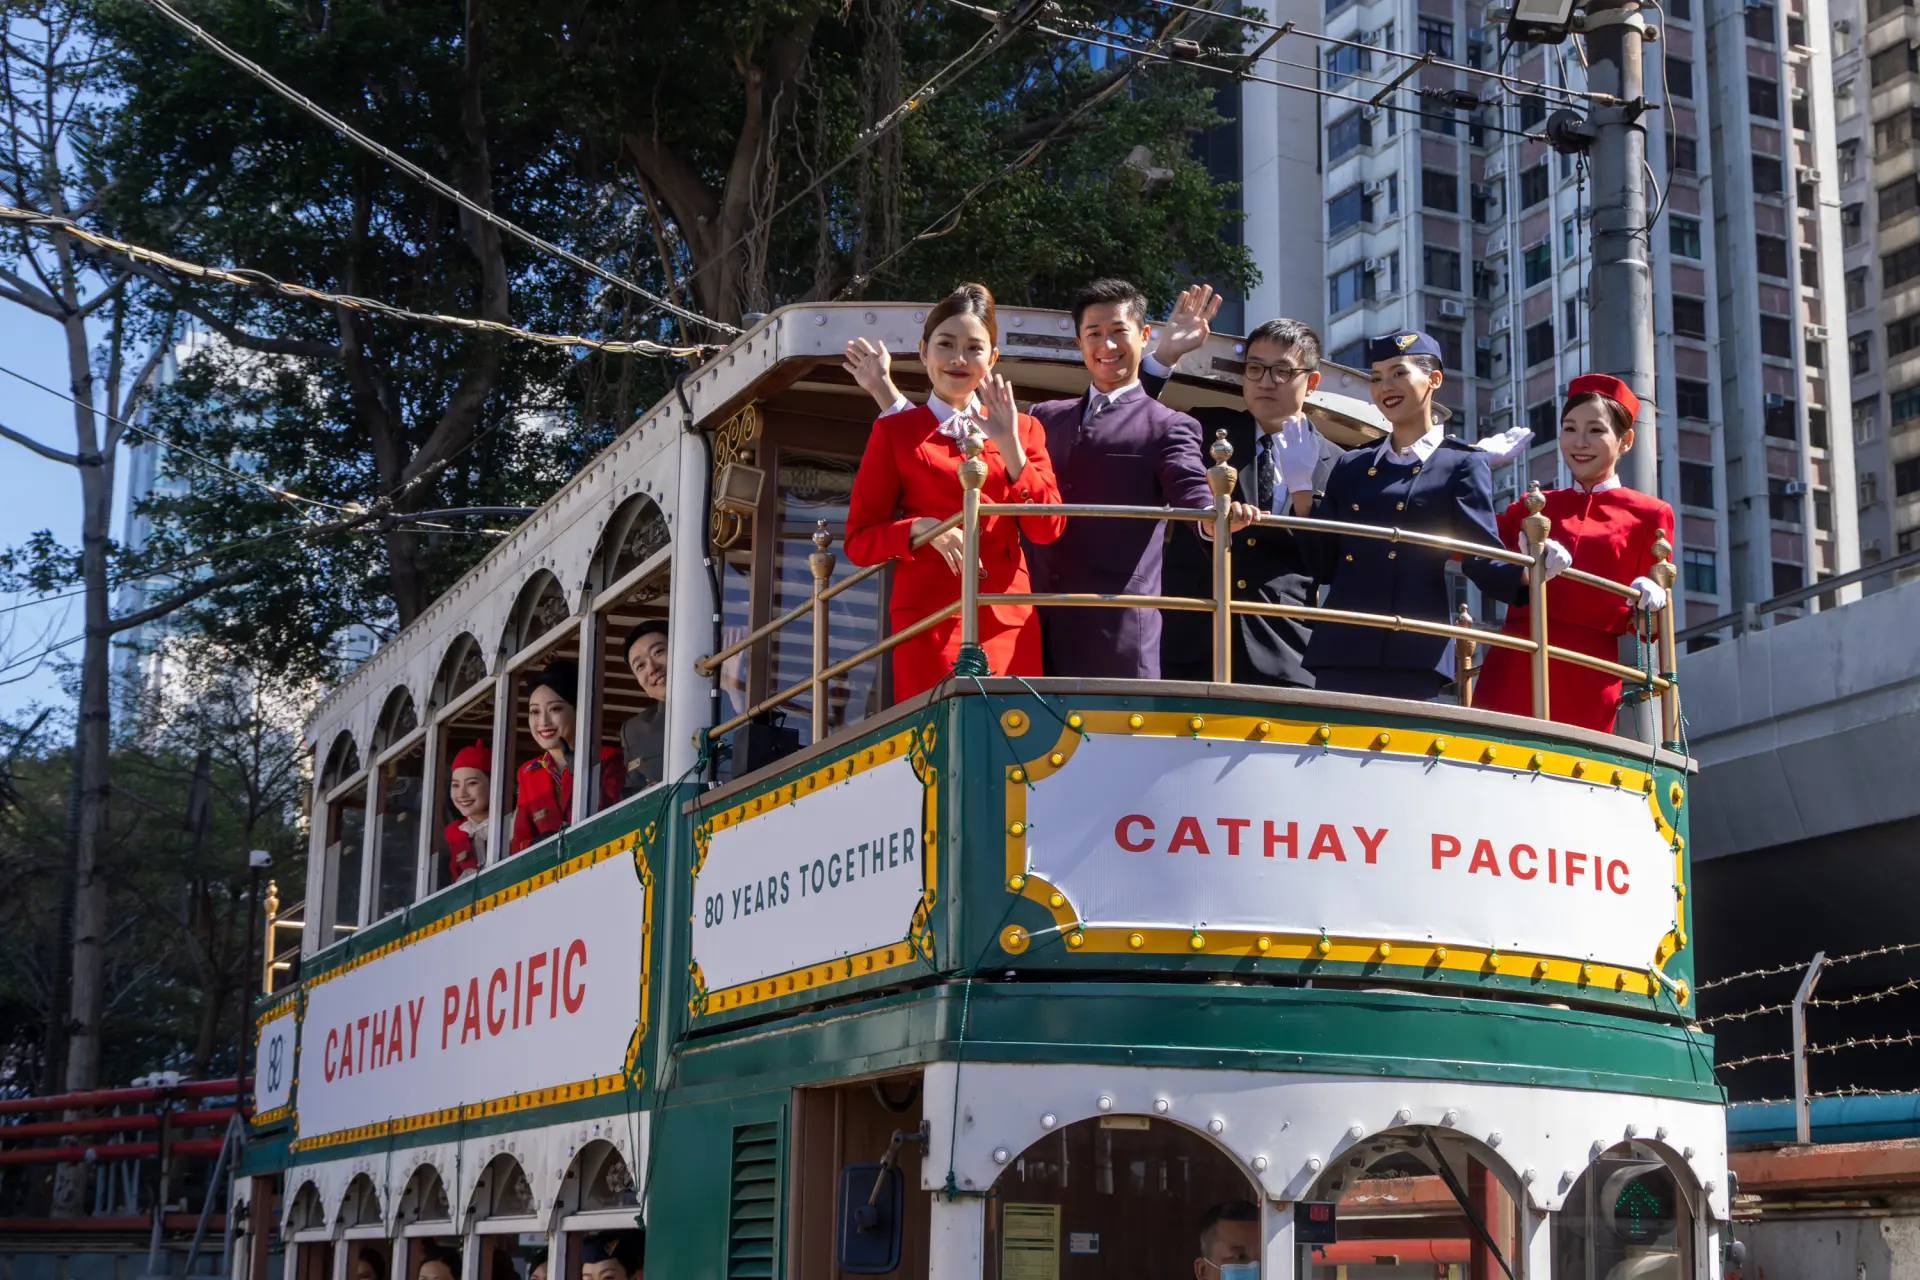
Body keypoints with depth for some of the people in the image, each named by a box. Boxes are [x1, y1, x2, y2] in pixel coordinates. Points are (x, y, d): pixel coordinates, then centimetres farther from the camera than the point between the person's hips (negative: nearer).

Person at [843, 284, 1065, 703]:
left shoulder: (1023, 429, 16)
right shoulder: (894, 431, 9)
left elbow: (1047, 529, 4)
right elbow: (859, 541, 6)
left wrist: (1009, 447, -5)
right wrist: (922, 527, -12)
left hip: (1010, 623, 2)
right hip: (929, 621, -2)